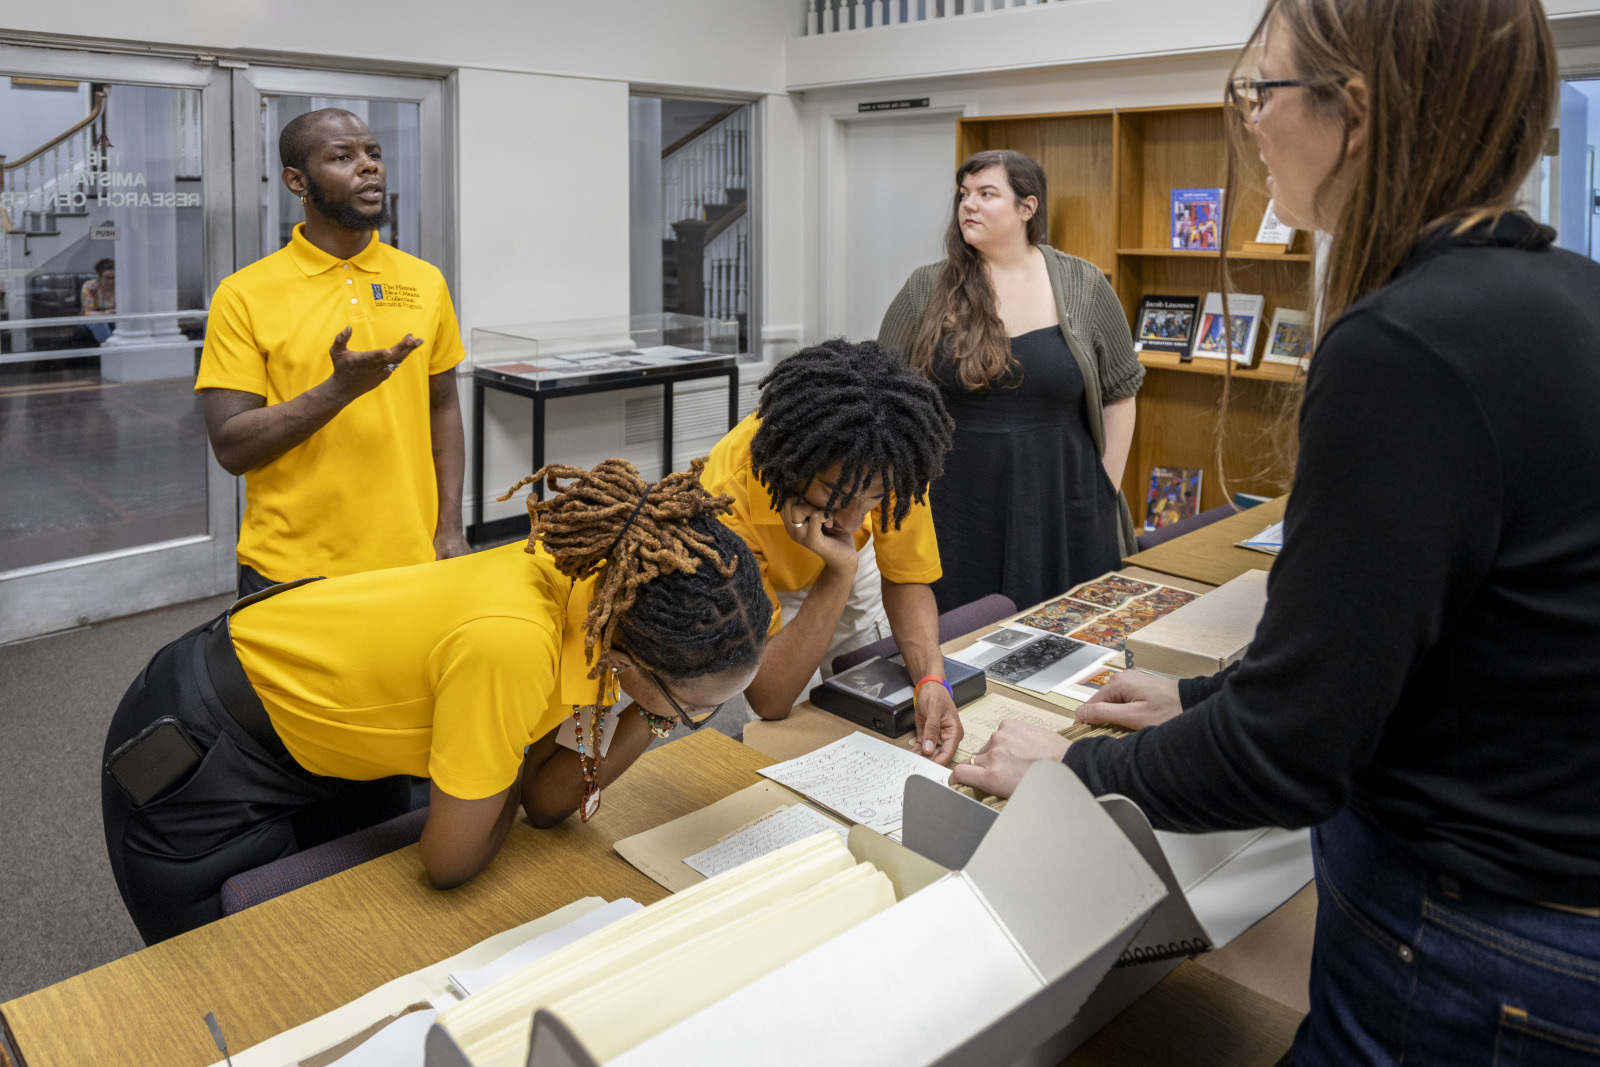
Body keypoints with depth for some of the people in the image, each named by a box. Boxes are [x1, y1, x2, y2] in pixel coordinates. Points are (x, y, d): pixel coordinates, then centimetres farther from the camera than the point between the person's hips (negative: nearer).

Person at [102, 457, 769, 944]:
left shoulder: (605, 588, -18)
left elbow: (544, 802, -9)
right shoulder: (512, 644, -42)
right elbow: (451, 864, -24)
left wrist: (652, 722, -26)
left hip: (319, 754, 7)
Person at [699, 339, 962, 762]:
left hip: (852, 578, 3)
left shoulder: (885, 462, -32)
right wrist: (840, 572, -48)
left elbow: (906, 581, -16)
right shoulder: (730, 499, -41)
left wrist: (931, 679, -35)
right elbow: (768, 699, -38)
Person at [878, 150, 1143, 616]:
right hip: (955, 510, 0)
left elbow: (1118, 392, 7)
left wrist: (1107, 490, 3)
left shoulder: (1082, 286, 2)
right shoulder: (926, 290, 1)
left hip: (1061, 515, 0)